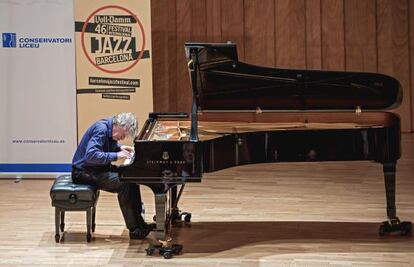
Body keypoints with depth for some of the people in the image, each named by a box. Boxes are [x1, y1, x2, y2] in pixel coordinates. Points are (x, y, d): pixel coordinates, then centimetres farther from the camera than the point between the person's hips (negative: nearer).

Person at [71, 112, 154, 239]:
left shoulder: (107, 126, 5)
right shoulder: (101, 129, -23)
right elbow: (90, 155, -34)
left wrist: (119, 147, 7)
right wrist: (116, 155, -32)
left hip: (98, 167, 10)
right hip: (84, 172, -10)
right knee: (123, 184, -23)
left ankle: (139, 222, 6)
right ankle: (134, 230, -16)